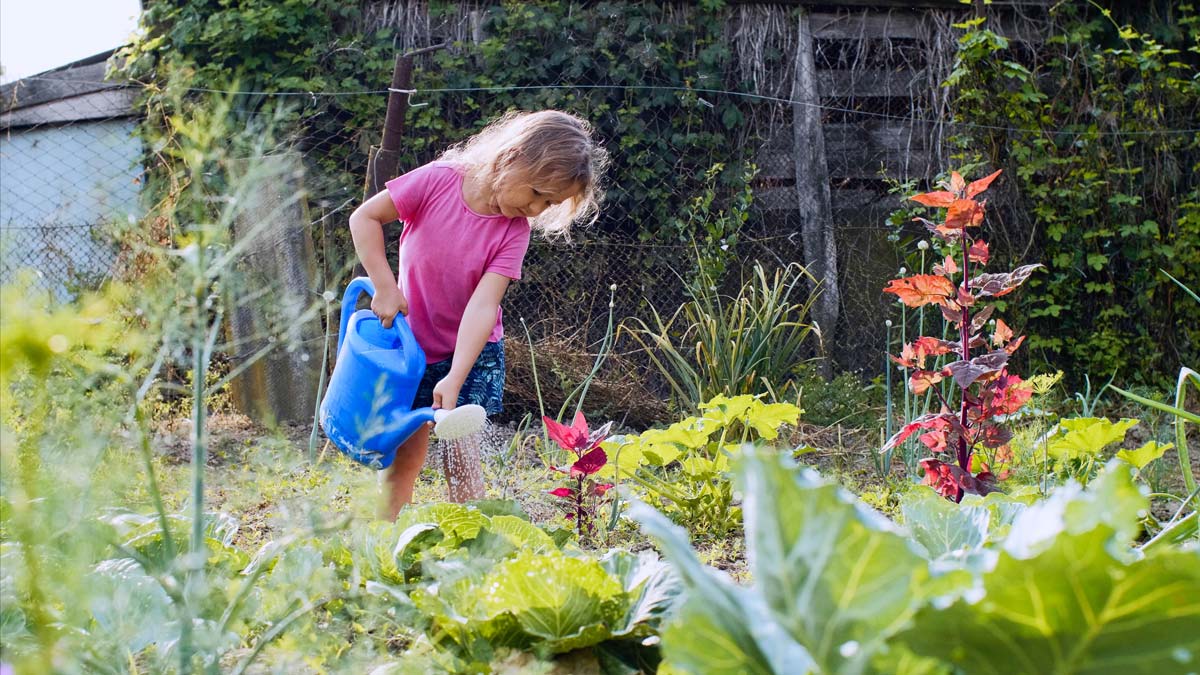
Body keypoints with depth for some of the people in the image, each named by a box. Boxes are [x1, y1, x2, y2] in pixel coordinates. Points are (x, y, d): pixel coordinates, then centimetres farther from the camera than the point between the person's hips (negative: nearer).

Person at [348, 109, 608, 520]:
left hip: (472, 352, 0)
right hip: (411, 345, 0)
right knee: (405, 453, 3)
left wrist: (455, 379, -31)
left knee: (461, 457, -7)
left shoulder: (515, 230, -16)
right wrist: (385, 286, -16)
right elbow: (365, 217, -11)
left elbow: (484, 305, -23)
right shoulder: (438, 181, -19)